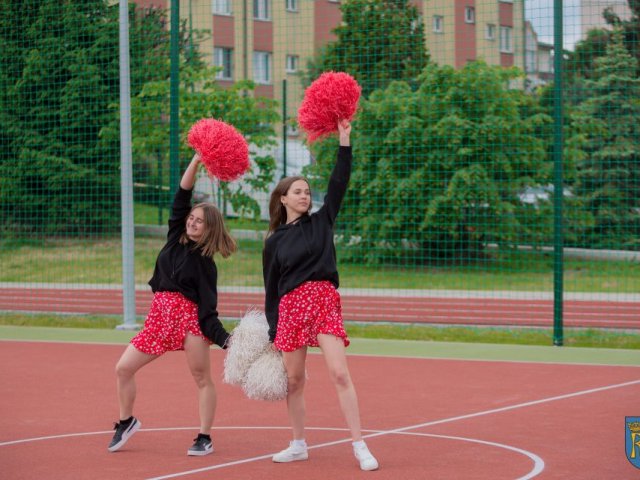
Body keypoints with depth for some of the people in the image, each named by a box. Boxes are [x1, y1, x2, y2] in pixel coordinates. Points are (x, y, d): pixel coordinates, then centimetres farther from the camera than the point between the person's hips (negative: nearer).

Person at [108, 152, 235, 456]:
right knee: (123, 368, 2)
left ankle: (204, 438, 5)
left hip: (188, 316, -5)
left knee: (202, 378, -4)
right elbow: (182, 197, 5)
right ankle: (126, 422, 21)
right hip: (159, 314, 5)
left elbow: (207, 306, -5)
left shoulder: (205, 263, 0)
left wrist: (224, 338, -19)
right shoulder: (175, 239, 12)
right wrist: (196, 161, -4)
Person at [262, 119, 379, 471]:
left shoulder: (320, 223, 9)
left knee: (339, 374, -12)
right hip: (290, 307, 2)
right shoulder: (274, 242, 10)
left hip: (324, 300, -2)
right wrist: (272, 331, 8)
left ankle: (360, 447, -12)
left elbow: (338, 185, 0)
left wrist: (344, 143, -6)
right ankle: (298, 445, 22)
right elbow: (271, 288, 11)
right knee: (293, 380, 7)